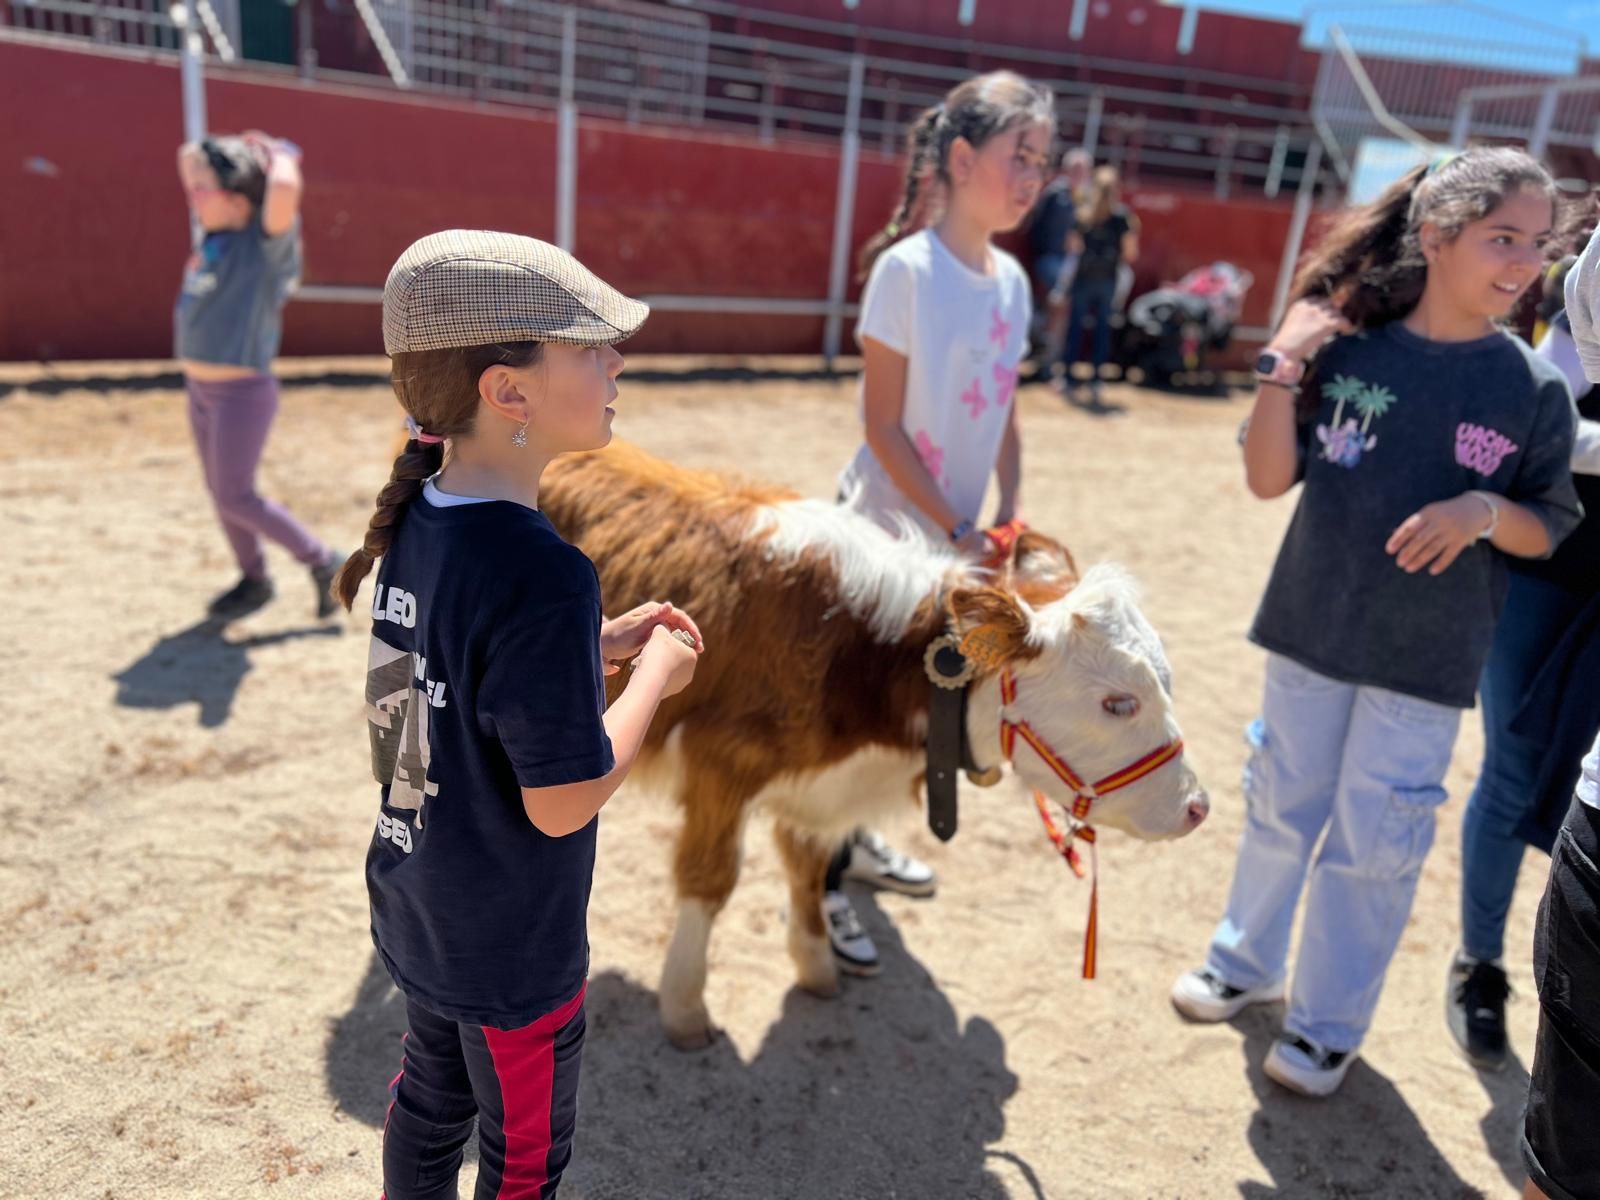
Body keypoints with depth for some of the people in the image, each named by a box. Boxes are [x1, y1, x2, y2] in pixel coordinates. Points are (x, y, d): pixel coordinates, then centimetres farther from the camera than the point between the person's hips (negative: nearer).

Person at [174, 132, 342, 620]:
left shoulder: (266, 241, -16)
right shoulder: (215, 231, 6)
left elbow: (285, 189, -37)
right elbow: (189, 154, 20)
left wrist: (277, 154, -18)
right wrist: (238, 147, 7)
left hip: (241, 393, -8)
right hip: (200, 389, 8)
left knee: (235, 497, -1)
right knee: (220, 492, 16)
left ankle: (322, 563, 14)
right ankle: (254, 580, 32)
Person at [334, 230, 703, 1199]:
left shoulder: (418, 520, -7)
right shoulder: (545, 575, -33)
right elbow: (562, 802, -27)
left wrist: (603, 640, 0)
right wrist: (655, 675, -14)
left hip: (414, 910, 7)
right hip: (513, 948, -7)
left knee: (432, 1097, 30)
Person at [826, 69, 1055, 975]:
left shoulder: (1012, 279, 5)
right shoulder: (907, 267, -16)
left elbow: (1005, 412, 10)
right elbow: (883, 424, -17)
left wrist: (1010, 513, -1)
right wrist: (957, 530, -16)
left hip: (956, 538, 7)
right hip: (884, 531, -7)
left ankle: (854, 839, 39)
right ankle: (824, 882, 21)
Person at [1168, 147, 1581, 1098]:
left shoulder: (1535, 388, -7)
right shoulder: (1349, 350, -7)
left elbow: (1549, 531, 0)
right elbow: (1269, 478, -4)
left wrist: (1482, 511, -21)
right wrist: (1285, 365, -17)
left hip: (1426, 662, -1)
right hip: (1312, 632, 1)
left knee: (1373, 844, 8)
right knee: (1280, 812, 17)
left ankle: (1329, 1025, 28)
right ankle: (1247, 964, 40)